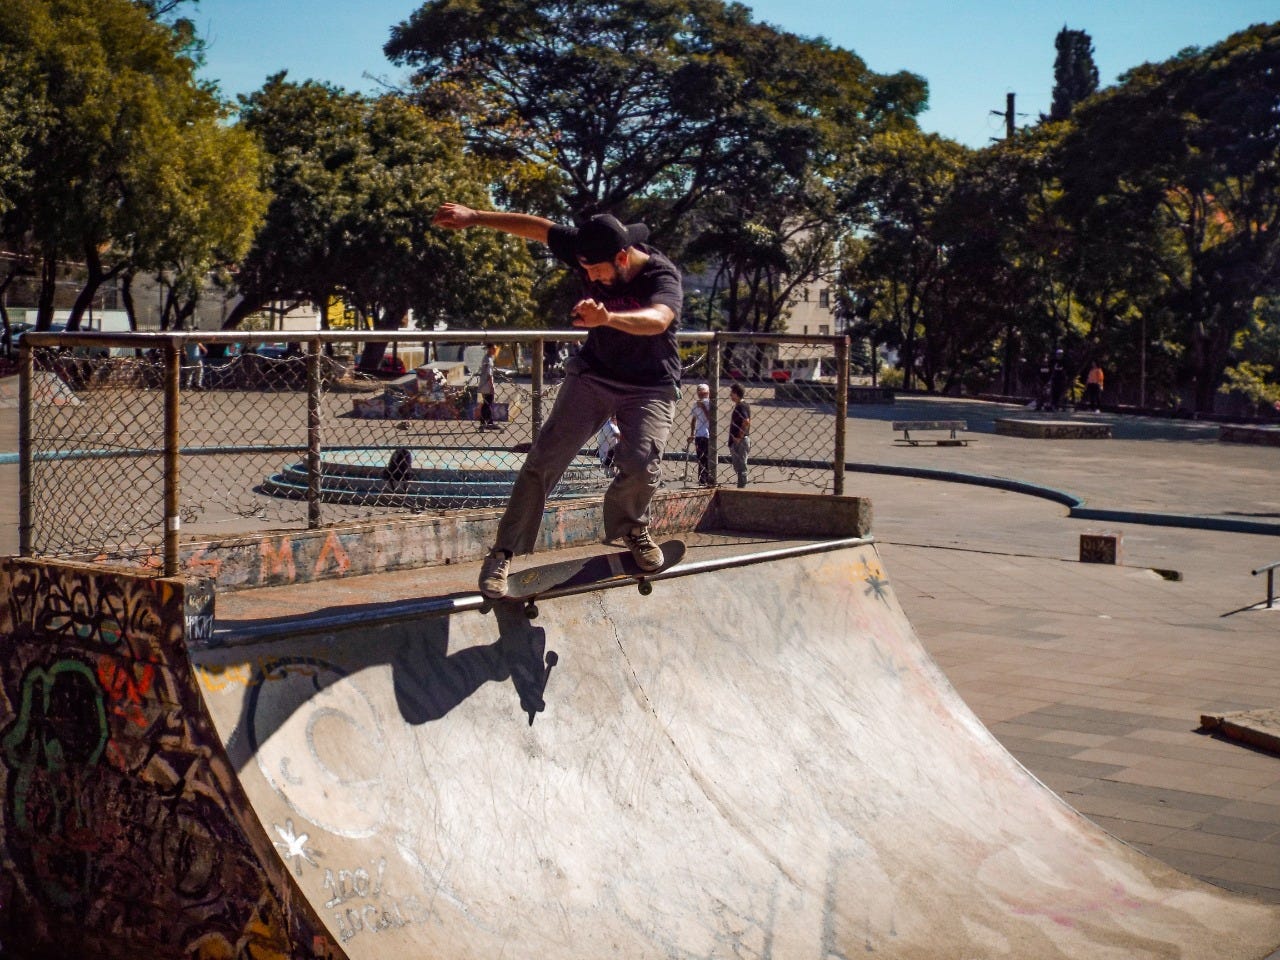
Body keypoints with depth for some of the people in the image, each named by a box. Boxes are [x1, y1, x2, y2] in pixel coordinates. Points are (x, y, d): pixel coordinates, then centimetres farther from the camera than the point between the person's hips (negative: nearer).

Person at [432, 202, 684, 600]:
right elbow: (537, 227, -2)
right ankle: (503, 553, -2)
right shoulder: (587, 252, -15)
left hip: (649, 387, -3)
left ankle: (630, 526, 9)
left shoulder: (663, 277, -28)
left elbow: (658, 319, -50)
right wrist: (474, 217, 1)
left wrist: (608, 318, -69)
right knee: (545, 458, -8)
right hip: (593, 373, 3)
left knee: (641, 465, -24)